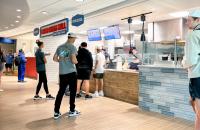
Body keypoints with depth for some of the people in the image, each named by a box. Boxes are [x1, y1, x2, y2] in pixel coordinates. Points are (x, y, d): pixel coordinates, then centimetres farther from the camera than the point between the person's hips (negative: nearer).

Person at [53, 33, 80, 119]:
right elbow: (73, 60, -17)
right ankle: (72, 111, 17)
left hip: (62, 73, 5)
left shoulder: (60, 47, 9)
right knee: (73, 91, 8)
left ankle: (56, 112, 11)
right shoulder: (72, 47, -9)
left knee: (61, 92, 10)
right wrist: (76, 61, 4)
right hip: (71, 72, -5)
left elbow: (55, 59, 12)